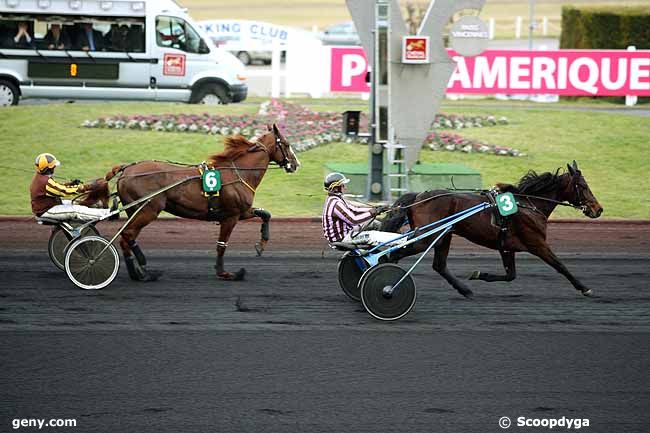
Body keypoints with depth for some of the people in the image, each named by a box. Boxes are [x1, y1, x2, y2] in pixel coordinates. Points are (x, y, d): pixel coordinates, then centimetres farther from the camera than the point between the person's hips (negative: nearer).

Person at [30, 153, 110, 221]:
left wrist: (70, 184, 3)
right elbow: (64, 191, -25)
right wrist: (84, 188, -20)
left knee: (75, 203, 13)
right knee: (75, 210, -20)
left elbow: (57, 187, 16)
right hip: (46, 211, -11)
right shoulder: (45, 182, -26)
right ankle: (107, 213, -27)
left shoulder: (40, 177, 7)